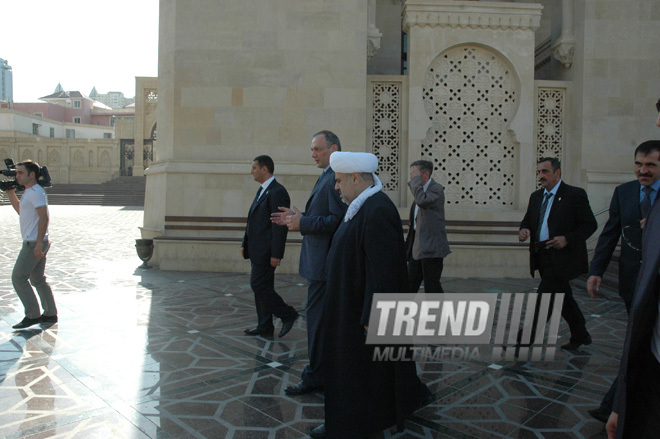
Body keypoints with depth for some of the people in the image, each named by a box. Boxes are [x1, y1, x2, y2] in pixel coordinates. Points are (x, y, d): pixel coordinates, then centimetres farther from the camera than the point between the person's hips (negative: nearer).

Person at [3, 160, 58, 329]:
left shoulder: (36, 192, -15)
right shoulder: (29, 192, 17)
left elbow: (44, 217, -23)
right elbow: (20, 210, 32)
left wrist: (39, 243, -26)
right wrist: (10, 193, 21)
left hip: (34, 244, -10)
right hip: (35, 243, 10)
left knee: (18, 278, -5)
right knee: (37, 279, 14)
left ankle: (32, 315, -1)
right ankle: (50, 314, 19)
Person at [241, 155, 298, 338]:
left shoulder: (277, 192, -16)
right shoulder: (262, 191, 16)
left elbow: (280, 225, -20)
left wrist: (276, 254, -22)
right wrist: (245, 244, 18)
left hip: (266, 251, -10)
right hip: (257, 250, 10)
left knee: (259, 285, -8)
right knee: (261, 286, 12)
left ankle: (287, 314, 6)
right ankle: (264, 327, 19)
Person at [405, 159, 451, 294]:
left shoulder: (437, 189, -10)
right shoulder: (421, 189, 16)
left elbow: (422, 201, -32)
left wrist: (416, 178, -20)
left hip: (431, 248, -8)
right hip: (418, 248, 8)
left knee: (432, 288, -3)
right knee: (409, 284, 12)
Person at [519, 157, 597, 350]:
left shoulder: (575, 194, -7)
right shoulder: (535, 196, 13)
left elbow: (590, 224, -7)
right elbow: (528, 220, 18)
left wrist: (567, 239, -20)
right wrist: (523, 230, -6)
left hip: (562, 257, -7)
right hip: (543, 258, 7)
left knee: (545, 295, -9)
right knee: (563, 298, 17)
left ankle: (530, 335, 0)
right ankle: (580, 335, 33)